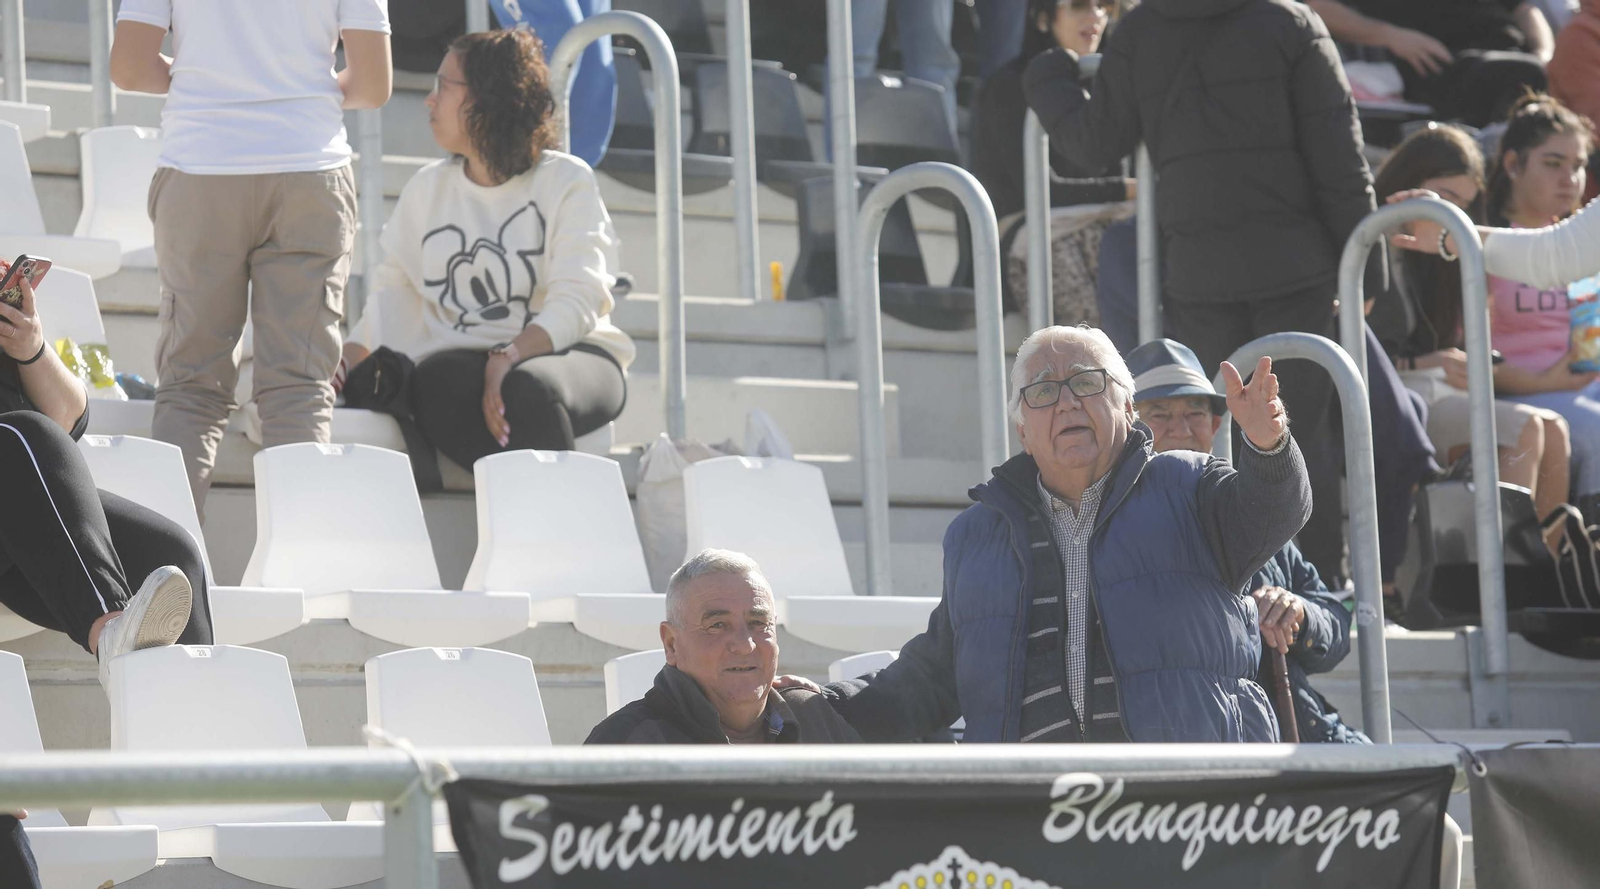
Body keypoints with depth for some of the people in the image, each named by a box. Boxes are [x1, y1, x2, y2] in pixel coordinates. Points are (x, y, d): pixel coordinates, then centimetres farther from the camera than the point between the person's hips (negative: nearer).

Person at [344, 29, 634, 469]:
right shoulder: (427, 188, 18)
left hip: (567, 353, -3)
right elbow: (393, 289, 17)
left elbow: (577, 301, -9)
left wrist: (509, 358, -26)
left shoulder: (566, 181, 2)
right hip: (461, 358, 3)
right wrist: (348, 360, -2)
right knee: (436, 388, -35)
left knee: (529, 387, -39)